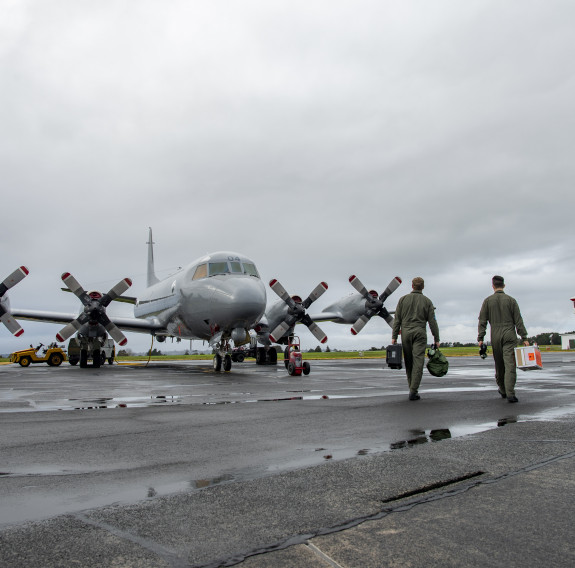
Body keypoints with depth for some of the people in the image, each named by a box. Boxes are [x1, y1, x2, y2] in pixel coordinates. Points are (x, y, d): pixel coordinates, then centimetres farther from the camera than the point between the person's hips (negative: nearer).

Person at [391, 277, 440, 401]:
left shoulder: (403, 299, 8)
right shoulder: (427, 301, 6)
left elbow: (397, 319, 4)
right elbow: (432, 322, 4)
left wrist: (394, 336, 5)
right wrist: (436, 339, 8)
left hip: (405, 332, 1)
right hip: (420, 333, -1)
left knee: (408, 362, 9)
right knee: (418, 361, -4)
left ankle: (412, 388, 14)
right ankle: (413, 391, -10)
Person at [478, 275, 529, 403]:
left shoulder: (487, 301, 5)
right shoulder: (511, 300, 3)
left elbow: (482, 321, 1)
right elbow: (518, 321, 1)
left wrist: (480, 338, 2)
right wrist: (524, 338, 3)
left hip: (495, 337, 1)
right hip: (509, 335, -1)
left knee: (499, 365, 12)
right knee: (510, 364, -6)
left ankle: (503, 390, 25)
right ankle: (510, 393, -14)